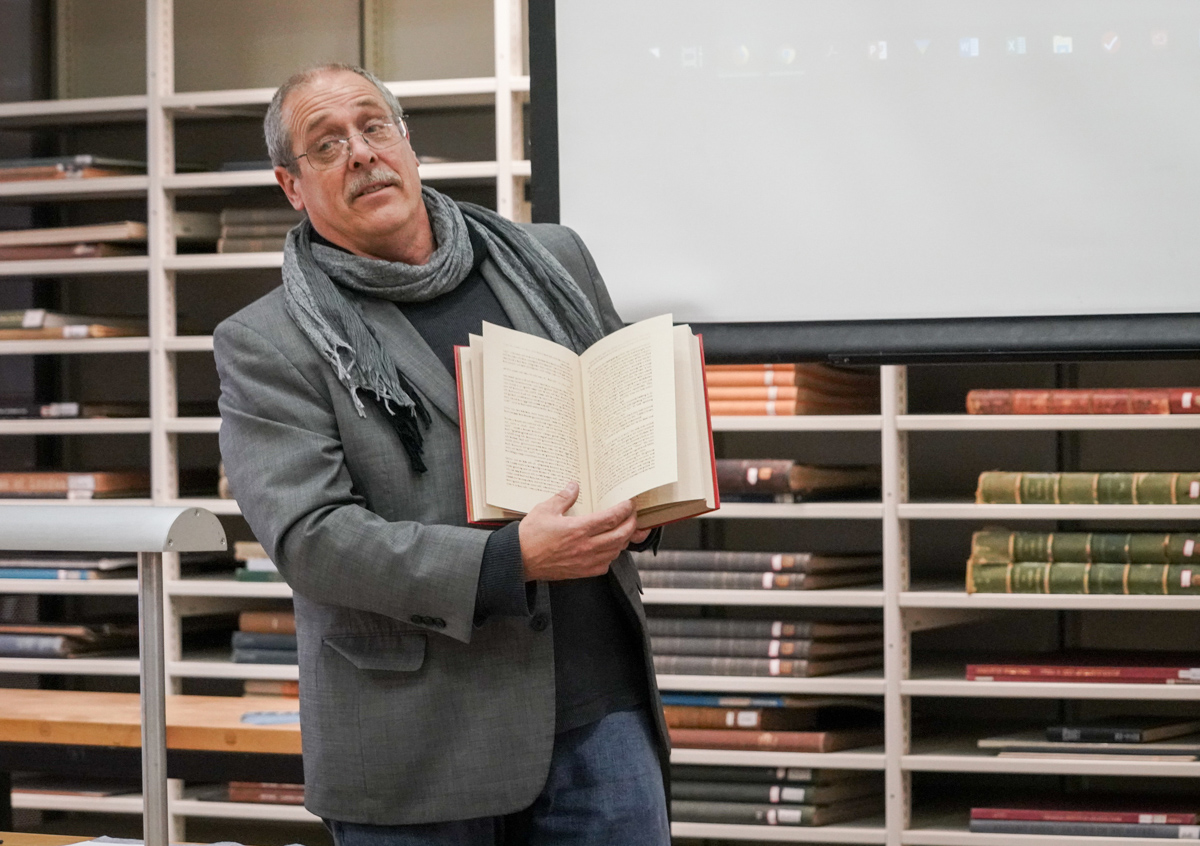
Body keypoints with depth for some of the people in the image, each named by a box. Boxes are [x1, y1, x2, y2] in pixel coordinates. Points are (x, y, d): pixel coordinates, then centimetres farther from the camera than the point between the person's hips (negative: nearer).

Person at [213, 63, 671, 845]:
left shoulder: (552, 261, 12)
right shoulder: (265, 344, -2)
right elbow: (310, 537, -12)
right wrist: (510, 562, -22)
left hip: (599, 709, 3)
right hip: (413, 747, -3)